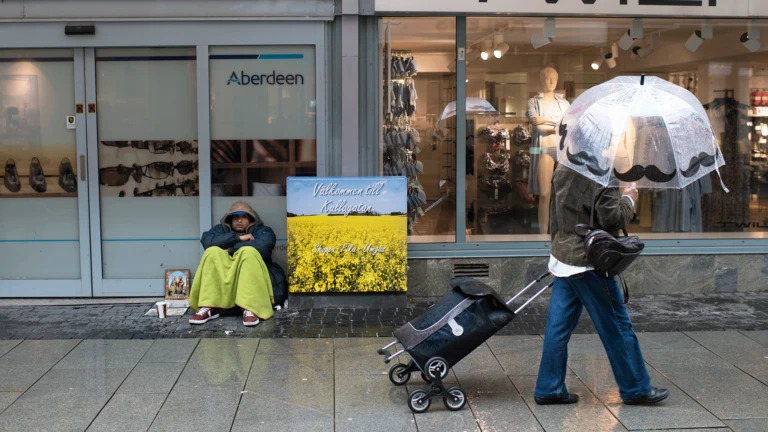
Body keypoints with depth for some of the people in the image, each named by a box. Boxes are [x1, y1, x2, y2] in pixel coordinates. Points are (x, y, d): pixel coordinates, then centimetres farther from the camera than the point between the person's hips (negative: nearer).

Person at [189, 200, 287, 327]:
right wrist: (238, 238, -10)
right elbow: (207, 240, -5)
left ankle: (250, 309, -43)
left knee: (248, 252, -28)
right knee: (212, 252, -21)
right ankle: (208, 308, -33)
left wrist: (231, 249, -7)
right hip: (225, 277, 2)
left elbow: (261, 246, -13)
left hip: (253, 278, -2)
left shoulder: (263, 231, 12)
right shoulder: (221, 229, 18)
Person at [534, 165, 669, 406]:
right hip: (589, 263, -8)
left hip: (562, 257, 8)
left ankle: (548, 389, 13)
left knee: (558, 326, 9)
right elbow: (612, 218, -18)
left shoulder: (562, 171, 10)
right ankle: (635, 388, 16)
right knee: (616, 327, 5)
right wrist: (628, 199, -2)